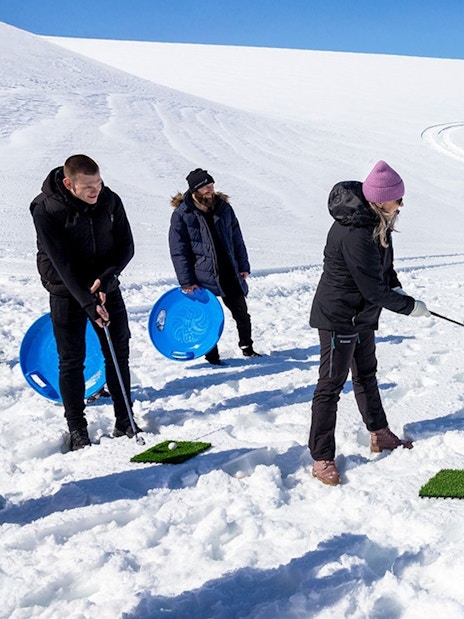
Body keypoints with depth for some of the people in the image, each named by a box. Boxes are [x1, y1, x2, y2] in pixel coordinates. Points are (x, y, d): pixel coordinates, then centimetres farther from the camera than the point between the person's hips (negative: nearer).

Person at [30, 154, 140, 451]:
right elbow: (61, 262, -22)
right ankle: (77, 429, 14)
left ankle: (125, 422, 20)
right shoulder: (45, 209, -18)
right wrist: (88, 301, -28)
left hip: (106, 288, 4)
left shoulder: (110, 201, -7)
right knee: (72, 361, 2)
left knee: (119, 354, 7)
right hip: (67, 293, -3)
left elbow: (126, 246, -3)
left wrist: (107, 277, -20)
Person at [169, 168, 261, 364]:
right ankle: (211, 355, 22)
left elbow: (237, 239, 12)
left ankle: (247, 347, 31)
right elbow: (178, 251, -8)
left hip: (229, 274, 4)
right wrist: (186, 281, -13)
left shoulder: (223, 207, 6)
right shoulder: (182, 214, -8)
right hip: (203, 277, -4)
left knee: (242, 313, 12)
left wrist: (243, 266, 9)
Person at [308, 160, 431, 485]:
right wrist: (410, 306, -14)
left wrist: (396, 288, -3)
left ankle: (380, 434, 39)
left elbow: (383, 264, 14)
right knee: (331, 384, -3)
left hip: (362, 315, 10)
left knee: (366, 374, 22)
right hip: (339, 317, -10)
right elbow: (373, 289, -26)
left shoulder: (377, 221, -1)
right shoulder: (354, 233, -31)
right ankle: (322, 458, 6)